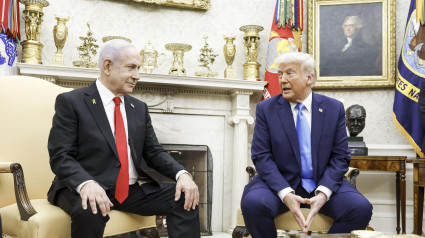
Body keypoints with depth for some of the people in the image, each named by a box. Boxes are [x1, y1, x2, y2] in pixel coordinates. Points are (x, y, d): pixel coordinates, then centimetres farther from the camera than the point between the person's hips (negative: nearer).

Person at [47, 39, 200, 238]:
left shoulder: (139, 108, 15)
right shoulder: (71, 102, -2)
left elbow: (154, 152, 13)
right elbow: (60, 156, -9)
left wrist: (181, 174, -8)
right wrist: (85, 183, -31)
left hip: (133, 190, 5)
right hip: (85, 190, -5)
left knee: (184, 198, -13)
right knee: (88, 211, -37)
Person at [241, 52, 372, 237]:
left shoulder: (334, 108, 4)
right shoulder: (266, 109, 0)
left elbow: (340, 157, 1)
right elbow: (261, 156, -6)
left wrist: (323, 192, -16)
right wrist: (285, 193, -21)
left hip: (324, 183, 2)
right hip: (280, 184, -1)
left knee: (361, 208, -23)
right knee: (252, 203, -31)